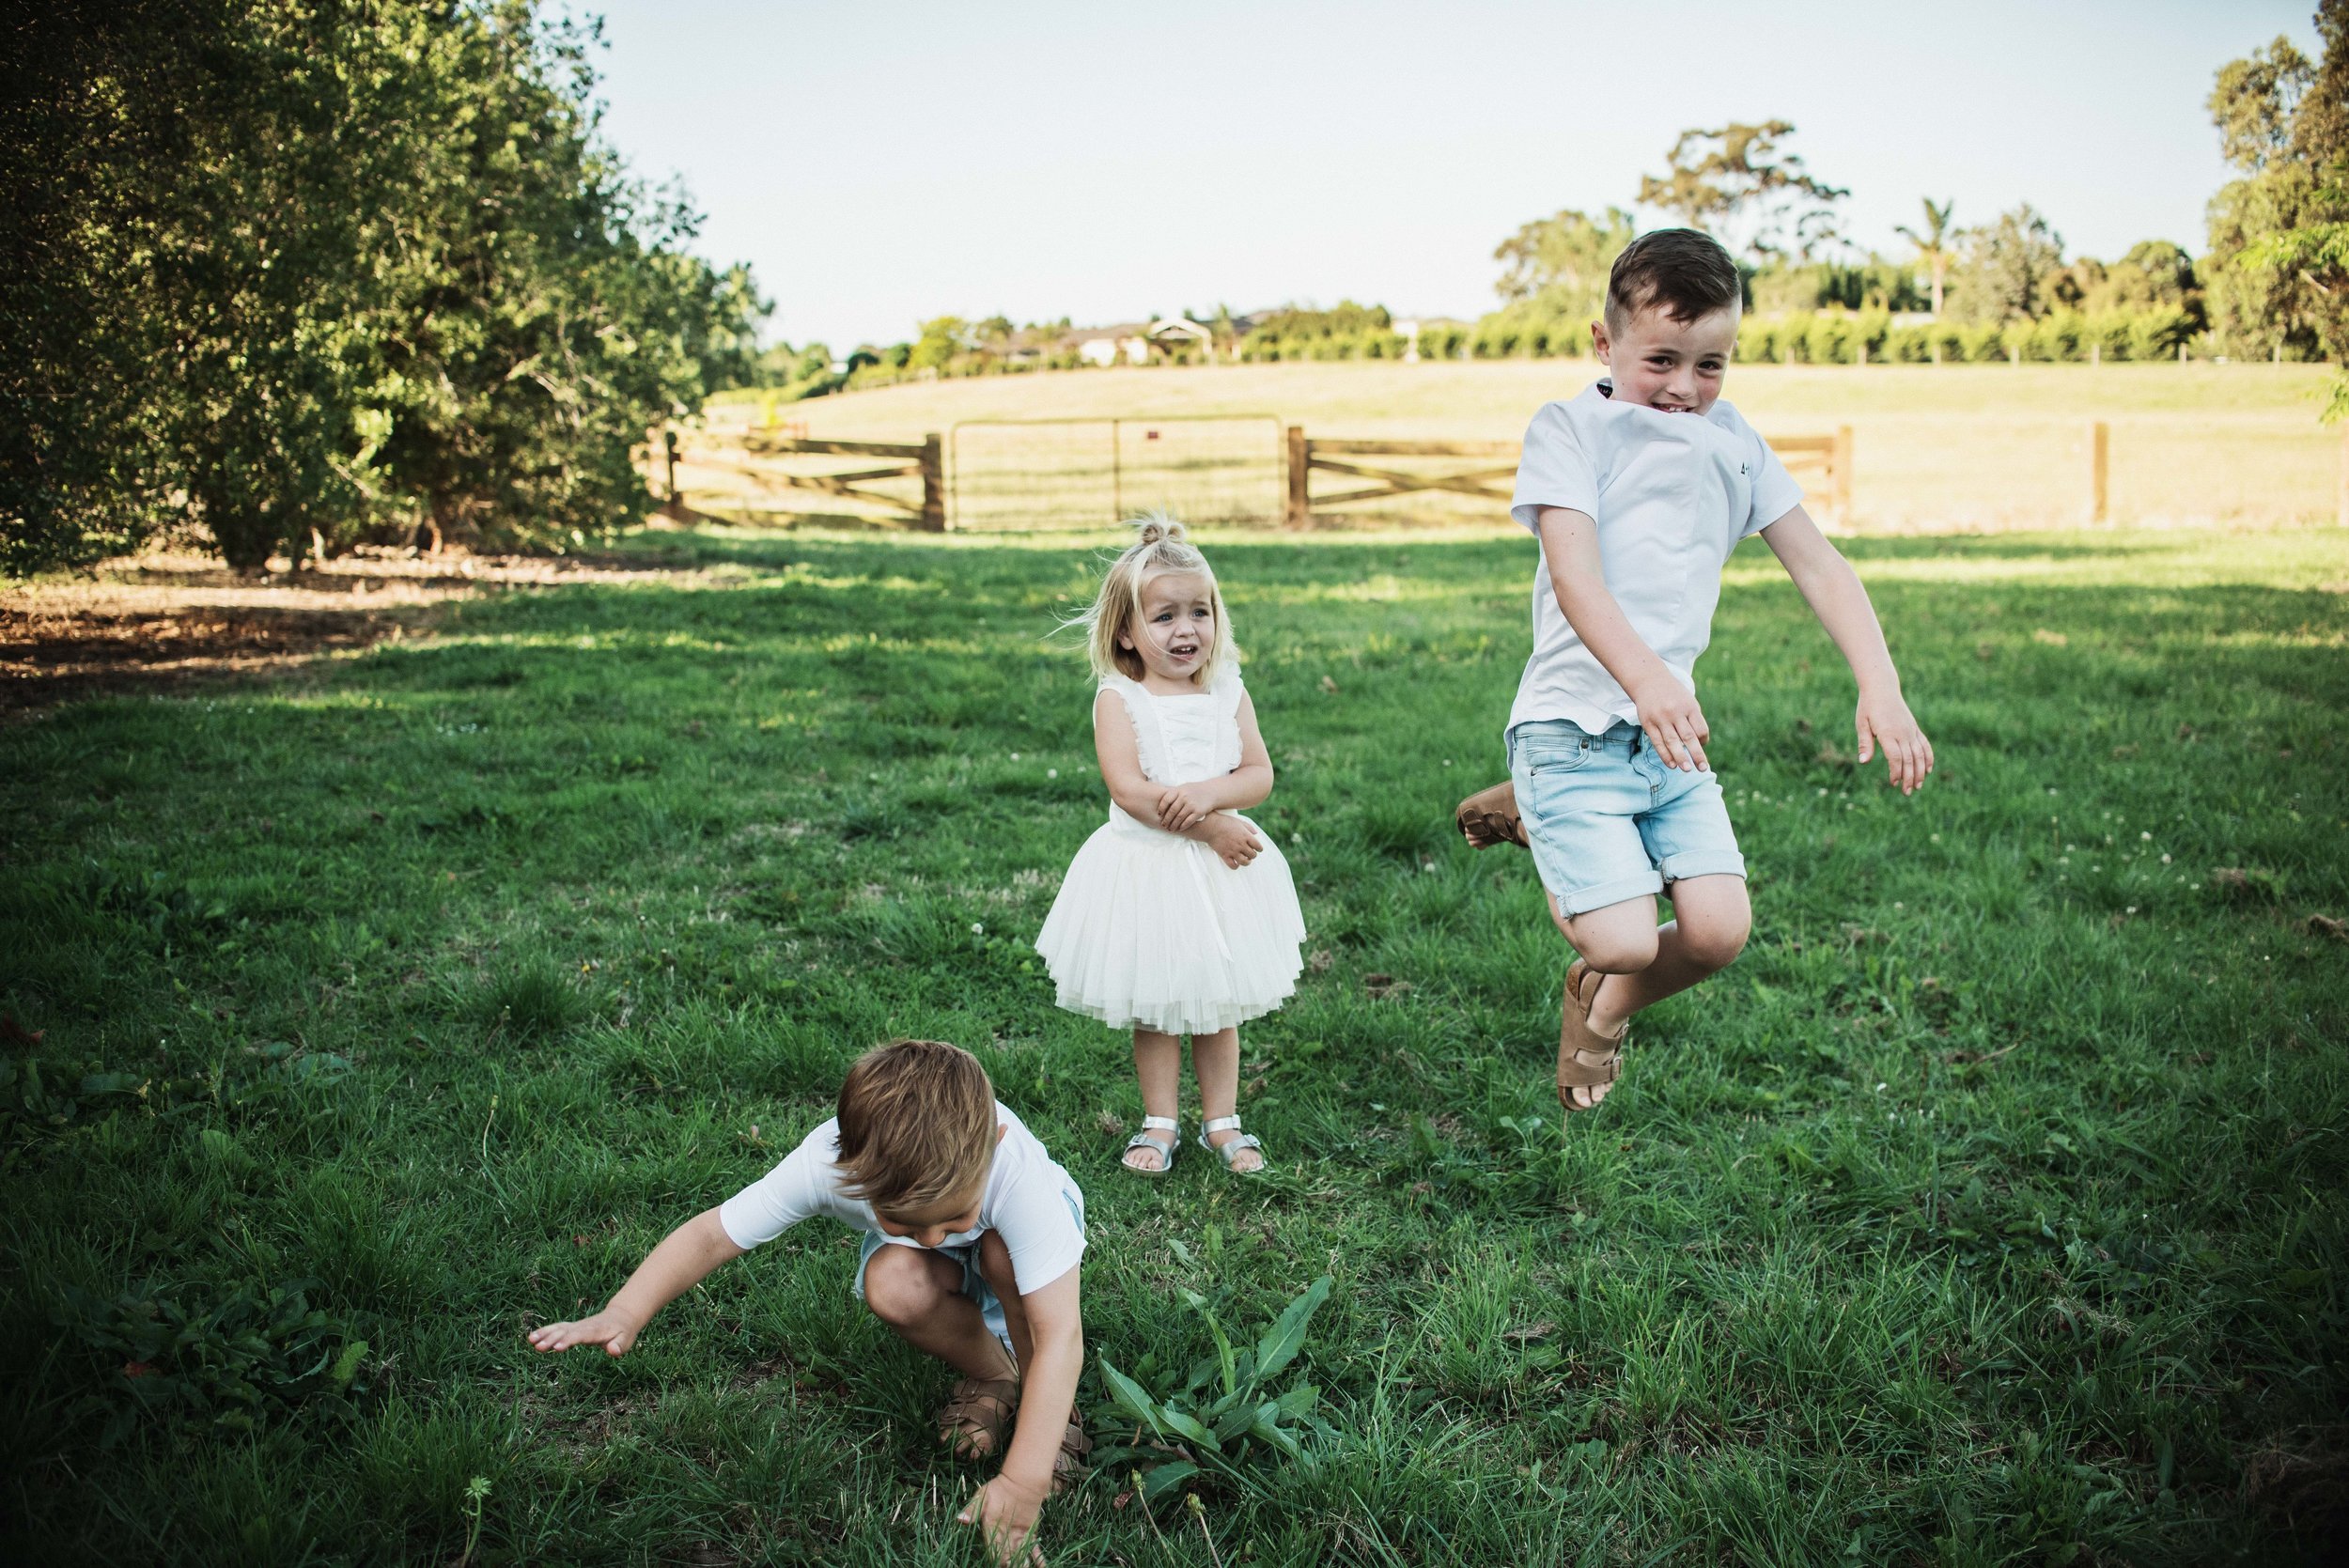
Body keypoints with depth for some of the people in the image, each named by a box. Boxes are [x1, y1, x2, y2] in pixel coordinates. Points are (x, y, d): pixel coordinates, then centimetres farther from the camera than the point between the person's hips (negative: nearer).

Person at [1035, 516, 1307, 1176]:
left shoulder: (1228, 694, 3)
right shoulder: (1118, 699, -8)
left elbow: (1260, 774, -4)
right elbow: (1129, 790, -18)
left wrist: (1207, 793, -23)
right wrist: (1211, 828, -21)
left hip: (1220, 872, 3)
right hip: (1147, 869, -3)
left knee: (1219, 1003, 12)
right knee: (1152, 1006, 8)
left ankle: (1221, 1121, 24)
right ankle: (1159, 1123, 22)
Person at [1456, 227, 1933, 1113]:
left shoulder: (1732, 444, 9)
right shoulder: (1569, 430, -7)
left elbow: (1818, 566, 7)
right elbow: (1576, 575, -21)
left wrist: (1880, 687, -8)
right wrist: (1644, 679, -38)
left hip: (1674, 736, 5)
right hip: (1575, 728, -5)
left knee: (1719, 933, -6)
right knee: (1625, 940, -14)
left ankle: (1604, 1007, 26)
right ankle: (1535, 815, 16)